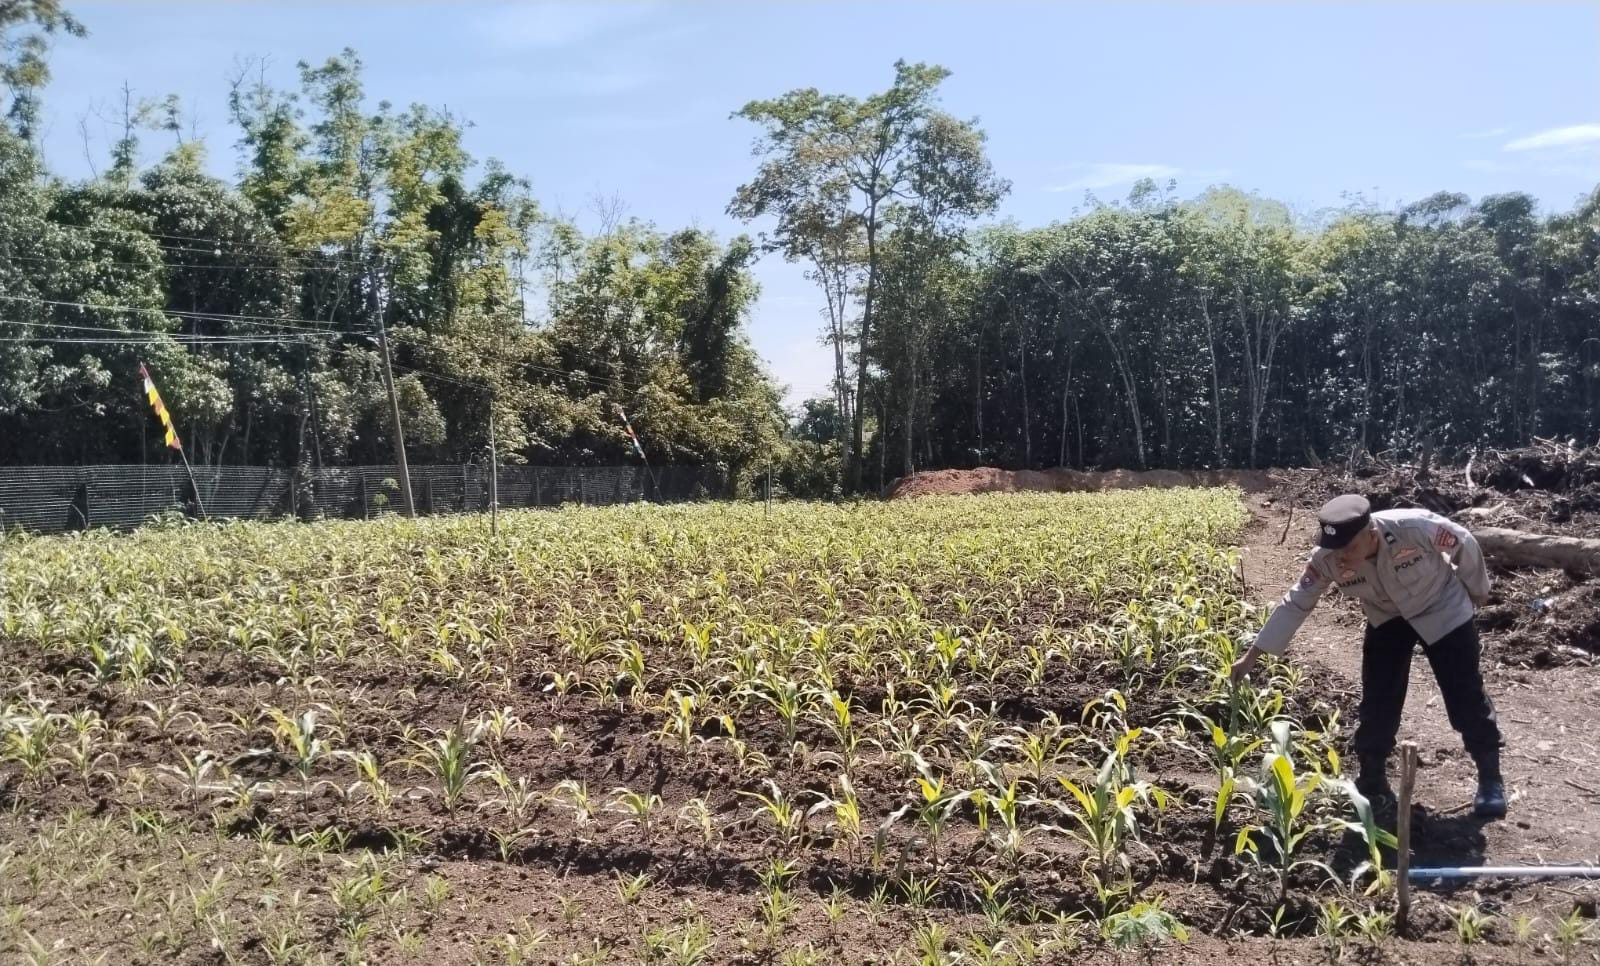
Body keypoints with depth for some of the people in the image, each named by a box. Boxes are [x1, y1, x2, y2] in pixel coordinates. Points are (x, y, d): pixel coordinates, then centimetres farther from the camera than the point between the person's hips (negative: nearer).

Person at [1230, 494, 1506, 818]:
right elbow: (1296, 603, -20)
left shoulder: (1415, 528, -38)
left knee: (1465, 694, -1)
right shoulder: (1327, 559, -29)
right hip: (1387, 619, 2)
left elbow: (1464, 545, -17)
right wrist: (1253, 655, -22)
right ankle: (1372, 780, 16)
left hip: (1442, 610, -2)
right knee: (1378, 701, -1)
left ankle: (1490, 779, 17)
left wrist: (1477, 592, 1)